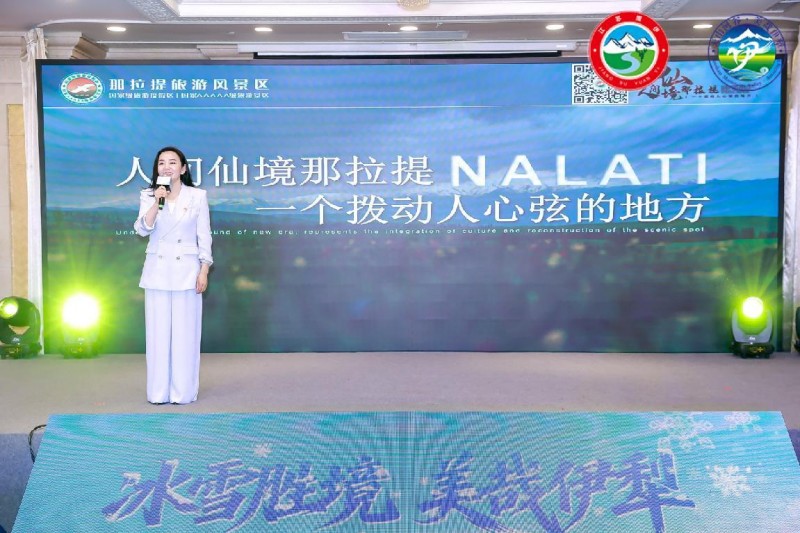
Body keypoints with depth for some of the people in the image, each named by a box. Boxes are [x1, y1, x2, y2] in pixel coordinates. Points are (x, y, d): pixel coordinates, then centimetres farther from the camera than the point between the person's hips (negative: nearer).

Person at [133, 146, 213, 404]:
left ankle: (183, 391, 11)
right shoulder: (148, 196, 5)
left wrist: (204, 271, -5)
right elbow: (142, 230, -9)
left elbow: (204, 236, 1)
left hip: (186, 270, -2)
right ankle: (159, 391, 13)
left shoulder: (197, 196, 0)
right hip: (157, 270, 2)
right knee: (158, 330, 4)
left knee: (185, 331, 1)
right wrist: (157, 201, -19)